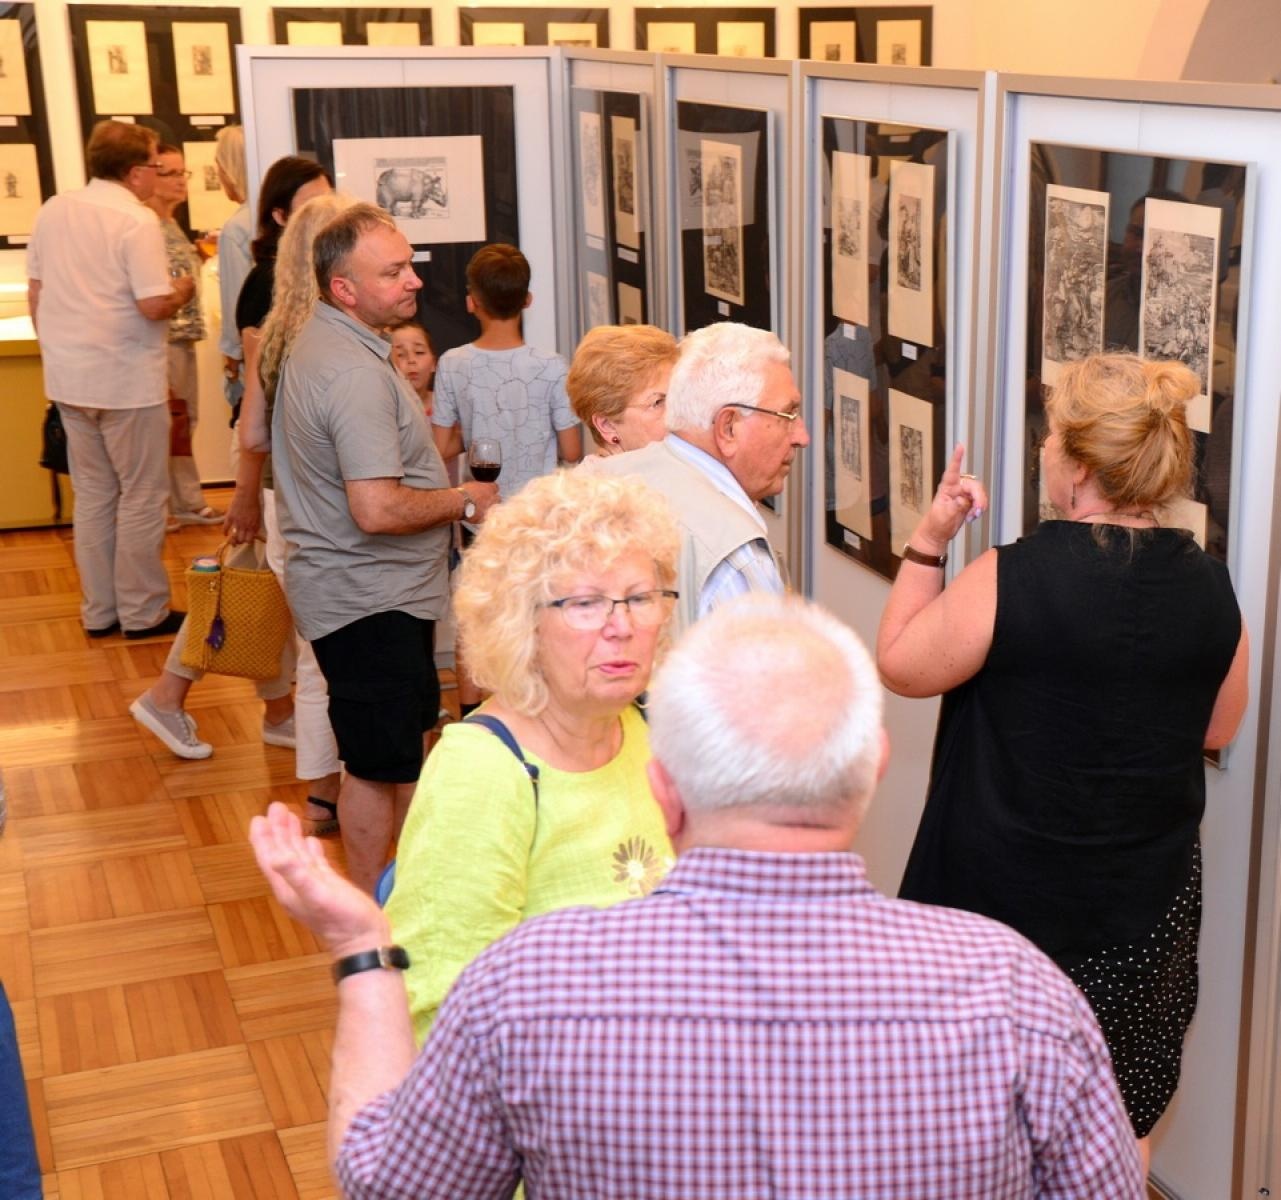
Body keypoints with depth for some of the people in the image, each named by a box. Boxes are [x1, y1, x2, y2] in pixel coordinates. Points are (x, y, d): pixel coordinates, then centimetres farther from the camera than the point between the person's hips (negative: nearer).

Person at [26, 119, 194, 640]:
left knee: (92, 495, 15)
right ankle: (142, 613, 12)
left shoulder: (53, 211, 6)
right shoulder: (136, 219, -15)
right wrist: (183, 289, 0)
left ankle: (99, 612, 21)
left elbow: (36, 295, 11)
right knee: (142, 497, 6)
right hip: (126, 381, -7)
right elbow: (154, 305, -21)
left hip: (68, 379, 7)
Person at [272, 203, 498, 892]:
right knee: (379, 763, 3)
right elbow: (377, 510, -32)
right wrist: (464, 500, -17)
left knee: (406, 737, 23)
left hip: (377, 591, 11)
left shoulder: (320, 342, 8)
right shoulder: (356, 373, -26)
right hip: (367, 601, -11)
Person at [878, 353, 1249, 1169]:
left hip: (1010, 897, -4)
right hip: (1146, 904, 4)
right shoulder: (1211, 590, -7)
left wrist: (929, 541, -4)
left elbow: (899, 665, -7)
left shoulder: (1010, 579, -21)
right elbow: (1216, 730, 7)